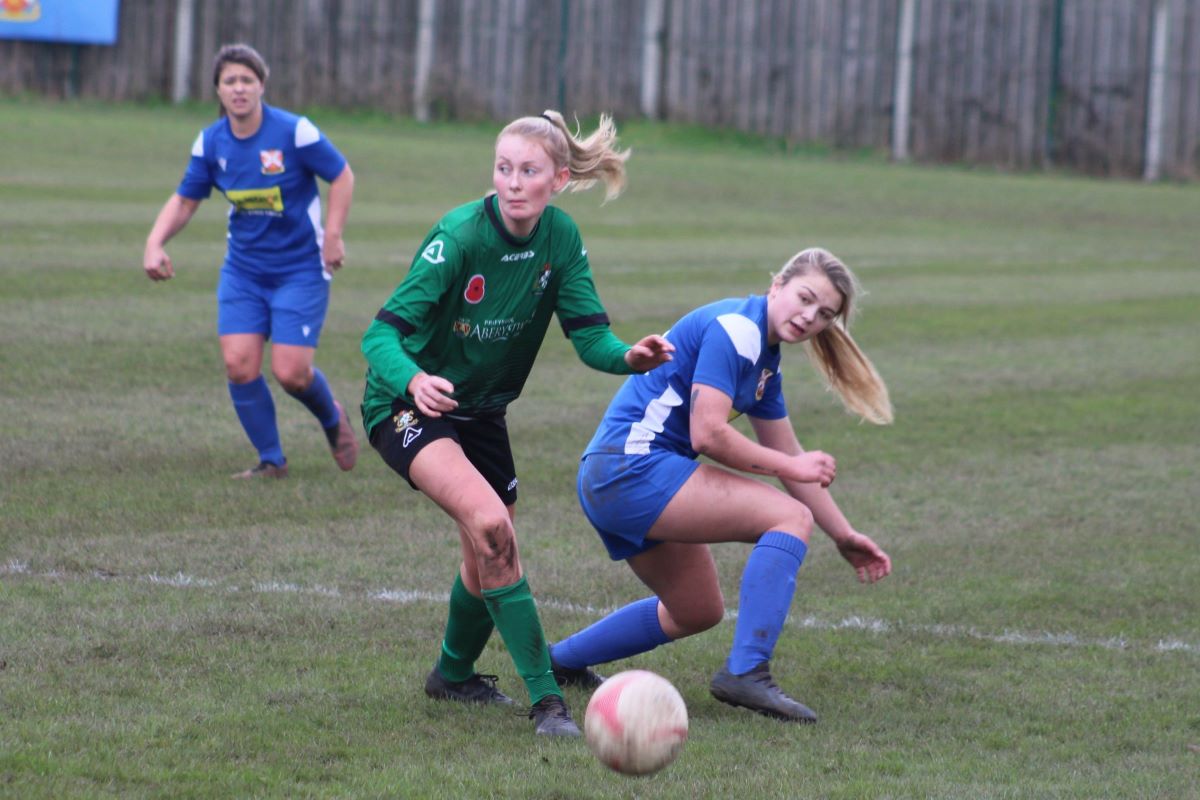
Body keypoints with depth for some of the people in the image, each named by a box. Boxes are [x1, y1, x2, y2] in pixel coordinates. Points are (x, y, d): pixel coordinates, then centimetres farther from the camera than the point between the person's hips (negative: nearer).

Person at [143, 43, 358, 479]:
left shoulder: (294, 132, -16)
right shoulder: (210, 142, -3)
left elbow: (342, 176, -6)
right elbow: (185, 199, 8)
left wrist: (333, 235, -13)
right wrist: (155, 243, -8)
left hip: (301, 270, -4)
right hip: (243, 270, 4)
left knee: (290, 372, -10)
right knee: (238, 363, -11)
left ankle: (333, 419, 26)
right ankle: (271, 460, 8)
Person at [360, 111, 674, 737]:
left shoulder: (561, 238, -10)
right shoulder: (459, 236, -26)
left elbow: (589, 335, -12)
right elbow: (382, 333, -29)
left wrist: (630, 357, -34)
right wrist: (413, 380, -50)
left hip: (481, 411, 6)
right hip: (408, 404, -6)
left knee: (489, 560, 16)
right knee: (489, 524, -29)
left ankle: (454, 675, 47)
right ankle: (545, 697, -26)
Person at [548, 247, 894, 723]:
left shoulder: (764, 360, 16)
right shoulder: (735, 329, -15)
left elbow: (790, 456, 23)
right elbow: (708, 434, -22)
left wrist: (843, 536, 22)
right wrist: (790, 467, -12)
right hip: (633, 465, -10)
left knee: (698, 612, 25)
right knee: (791, 516, -15)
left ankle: (559, 662, 35)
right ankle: (746, 673, -21)